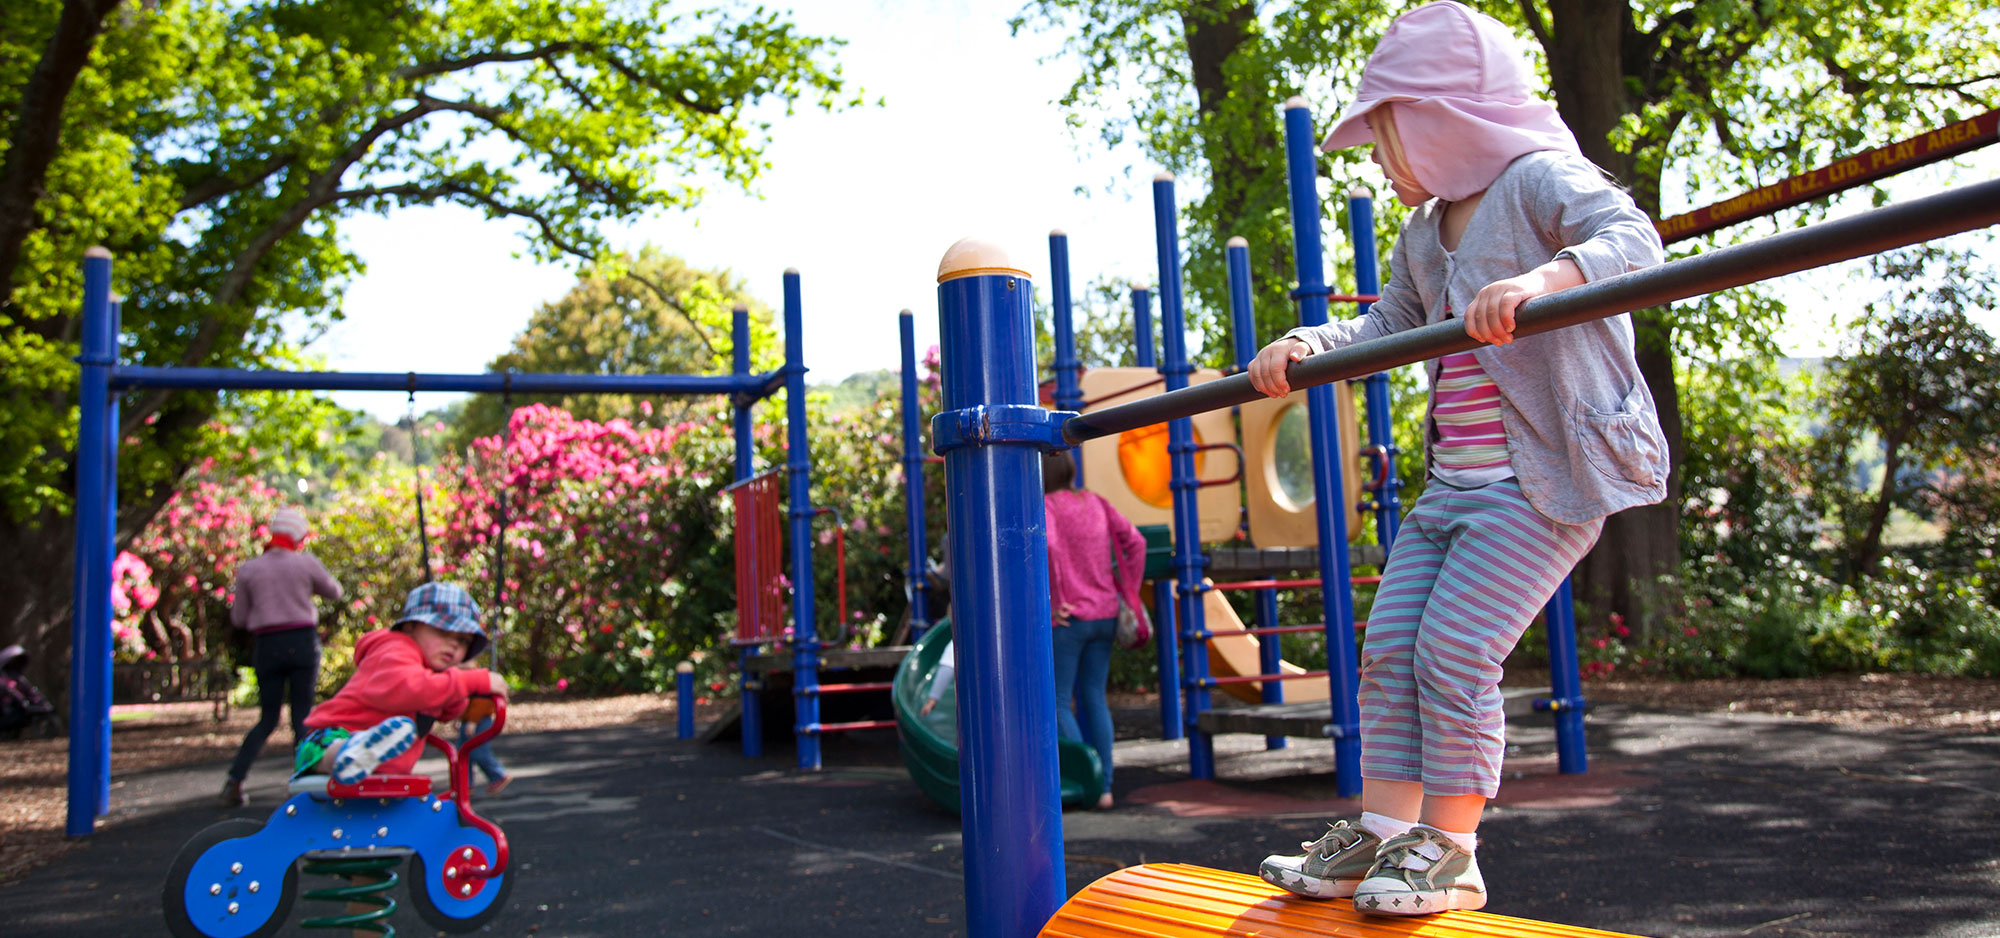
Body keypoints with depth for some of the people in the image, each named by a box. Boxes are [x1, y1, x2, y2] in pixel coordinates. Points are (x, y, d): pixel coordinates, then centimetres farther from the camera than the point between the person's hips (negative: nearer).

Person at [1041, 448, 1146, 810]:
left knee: (1057, 703, 5)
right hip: (1104, 615, 6)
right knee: (1093, 700, 13)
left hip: (1067, 618, -6)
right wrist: (1127, 594, 10)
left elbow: (1044, 546, -29)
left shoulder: (1045, 506, -9)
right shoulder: (1095, 502, 8)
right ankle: (1105, 786, 13)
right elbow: (1135, 543, 7)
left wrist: (1047, 602, -20)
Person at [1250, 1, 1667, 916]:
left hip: (1545, 479, -8)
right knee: (1388, 647, 3)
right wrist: (1308, 344, 3)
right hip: (1451, 484, 9)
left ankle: (1449, 852, 1)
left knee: (1454, 651, -13)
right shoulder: (1425, 230, 17)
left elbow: (1634, 239, -24)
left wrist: (1546, 276, -44)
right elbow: (1391, 324, 21)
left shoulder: (1541, 177, -8)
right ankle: (1381, 834, 11)